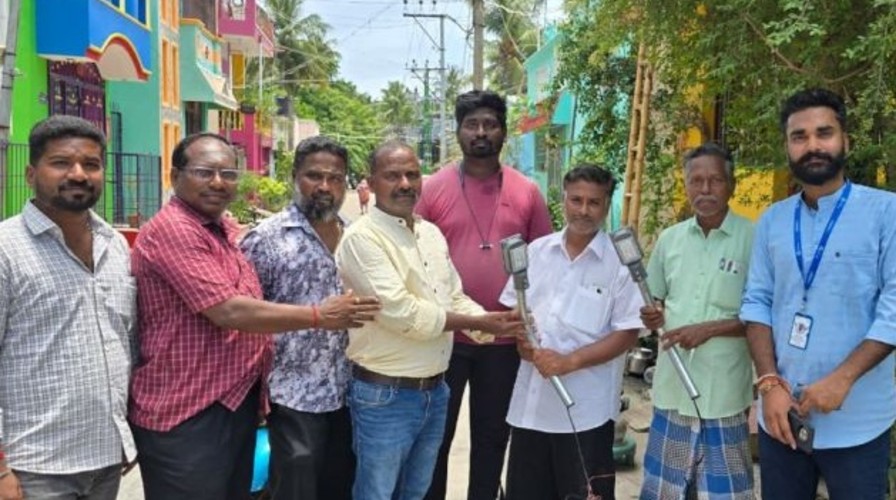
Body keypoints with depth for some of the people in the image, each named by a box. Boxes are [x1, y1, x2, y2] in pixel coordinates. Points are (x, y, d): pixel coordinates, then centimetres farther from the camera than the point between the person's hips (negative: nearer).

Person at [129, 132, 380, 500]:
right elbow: (230, 312, -25)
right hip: (185, 417, -9)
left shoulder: (226, 230, 11)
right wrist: (319, 316, -19)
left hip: (238, 403, 9)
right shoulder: (171, 229, -18)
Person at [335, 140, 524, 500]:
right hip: (385, 396, -7)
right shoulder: (361, 238, -16)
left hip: (435, 391, 7)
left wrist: (498, 326, -7)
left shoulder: (432, 234, 9)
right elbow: (401, 312, -24)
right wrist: (480, 323, -18)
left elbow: (455, 299, 11)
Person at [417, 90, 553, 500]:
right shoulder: (432, 189, -3)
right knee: (436, 436, 13)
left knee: (492, 436, 17)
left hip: (505, 339, 2)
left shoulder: (527, 192, 1)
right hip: (444, 337, -1)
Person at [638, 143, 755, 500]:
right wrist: (654, 316, -4)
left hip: (723, 391, -4)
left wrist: (709, 329, -18)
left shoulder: (752, 239, -8)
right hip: (672, 386, 4)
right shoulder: (669, 239, 7)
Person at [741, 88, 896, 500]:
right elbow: (757, 303, 3)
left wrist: (841, 379, -19)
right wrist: (770, 384, -8)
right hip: (780, 414, 4)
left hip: (857, 422, -3)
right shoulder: (772, 220, 7)